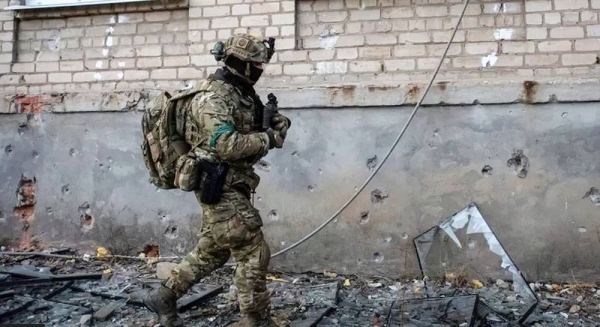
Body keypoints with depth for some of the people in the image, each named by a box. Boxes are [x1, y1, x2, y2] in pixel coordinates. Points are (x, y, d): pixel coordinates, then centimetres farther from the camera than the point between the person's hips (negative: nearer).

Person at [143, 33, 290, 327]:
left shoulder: (242, 93, 12)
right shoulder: (212, 97, -18)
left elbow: (253, 128, 16)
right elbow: (227, 145, -30)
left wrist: (276, 122, -6)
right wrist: (268, 139, -21)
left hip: (229, 186, 10)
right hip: (220, 187, -10)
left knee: (211, 250, 20)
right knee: (253, 253, -3)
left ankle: (164, 297, 32)